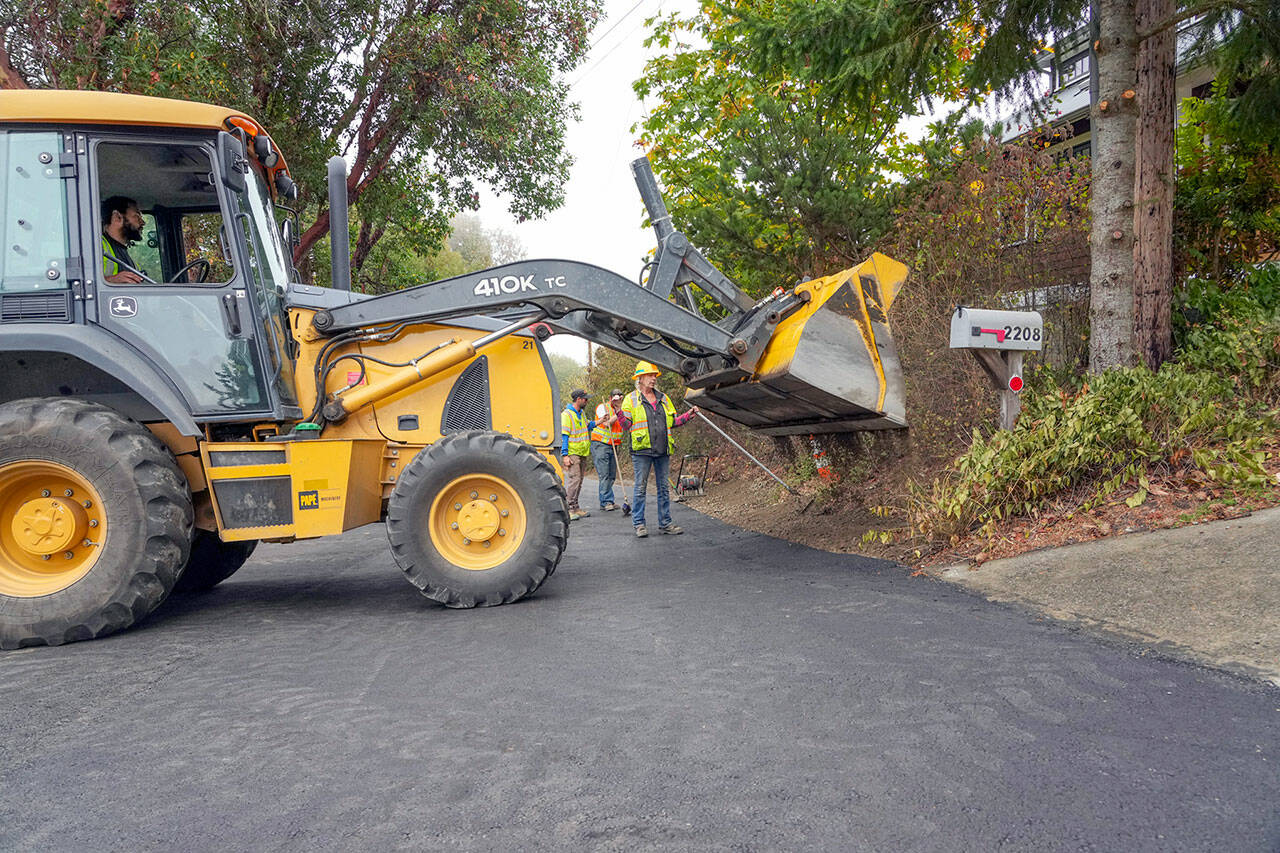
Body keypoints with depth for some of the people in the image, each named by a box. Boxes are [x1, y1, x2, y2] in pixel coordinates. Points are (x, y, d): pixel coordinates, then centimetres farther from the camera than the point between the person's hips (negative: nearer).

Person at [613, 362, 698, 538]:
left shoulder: (663, 398, 16)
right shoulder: (631, 399, 3)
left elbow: (672, 422, 21)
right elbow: (627, 425, -2)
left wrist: (688, 415, 9)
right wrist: (619, 411, -18)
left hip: (663, 451, 4)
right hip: (642, 451, -4)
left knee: (664, 488, 8)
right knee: (640, 488, -1)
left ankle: (665, 522, 14)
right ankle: (639, 524, 5)